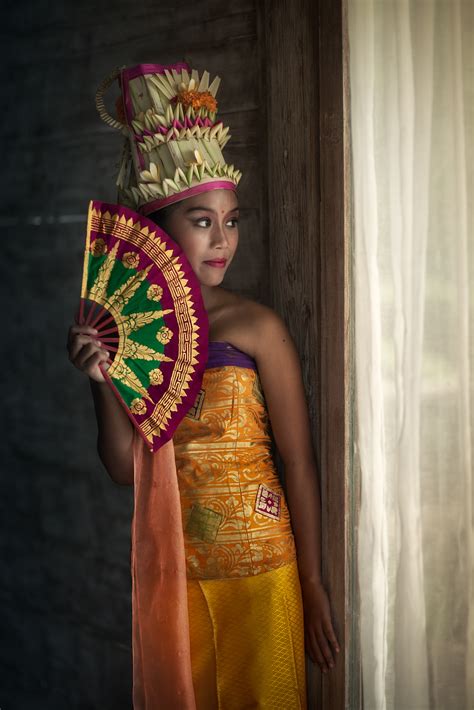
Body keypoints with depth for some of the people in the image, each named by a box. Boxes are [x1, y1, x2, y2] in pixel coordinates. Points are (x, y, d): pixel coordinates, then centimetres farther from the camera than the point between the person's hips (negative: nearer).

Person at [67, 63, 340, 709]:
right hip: (167, 564, 3)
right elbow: (125, 469, -1)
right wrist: (103, 383, -16)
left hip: (257, 564, -3)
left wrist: (312, 582, -7)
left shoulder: (255, 327, -10)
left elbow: (299, 461, -8)